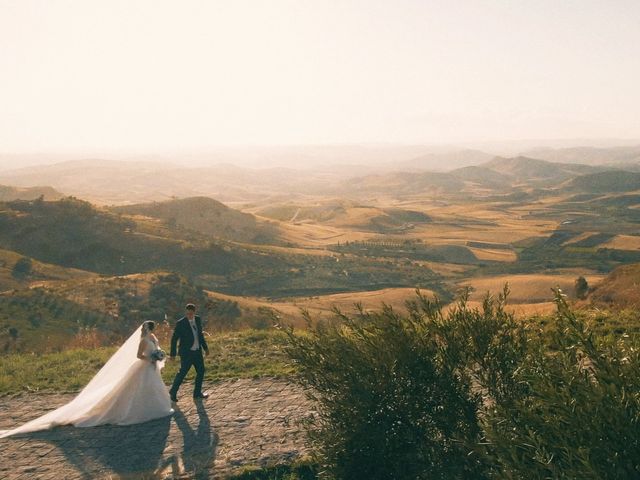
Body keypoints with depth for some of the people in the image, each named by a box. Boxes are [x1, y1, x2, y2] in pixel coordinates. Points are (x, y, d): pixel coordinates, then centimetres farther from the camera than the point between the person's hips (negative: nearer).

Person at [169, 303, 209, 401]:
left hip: (197, 351, 6)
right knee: (182, 372, -3)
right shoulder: (181, 323, -17)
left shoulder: (198, 319, 1)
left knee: (201, 371, 12)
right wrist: (172, 354, -11)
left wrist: (205, 347, 17)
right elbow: (174, 339, -12)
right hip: (186, 353, -6)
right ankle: (173, 393, 14)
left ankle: (197, 393, 28)